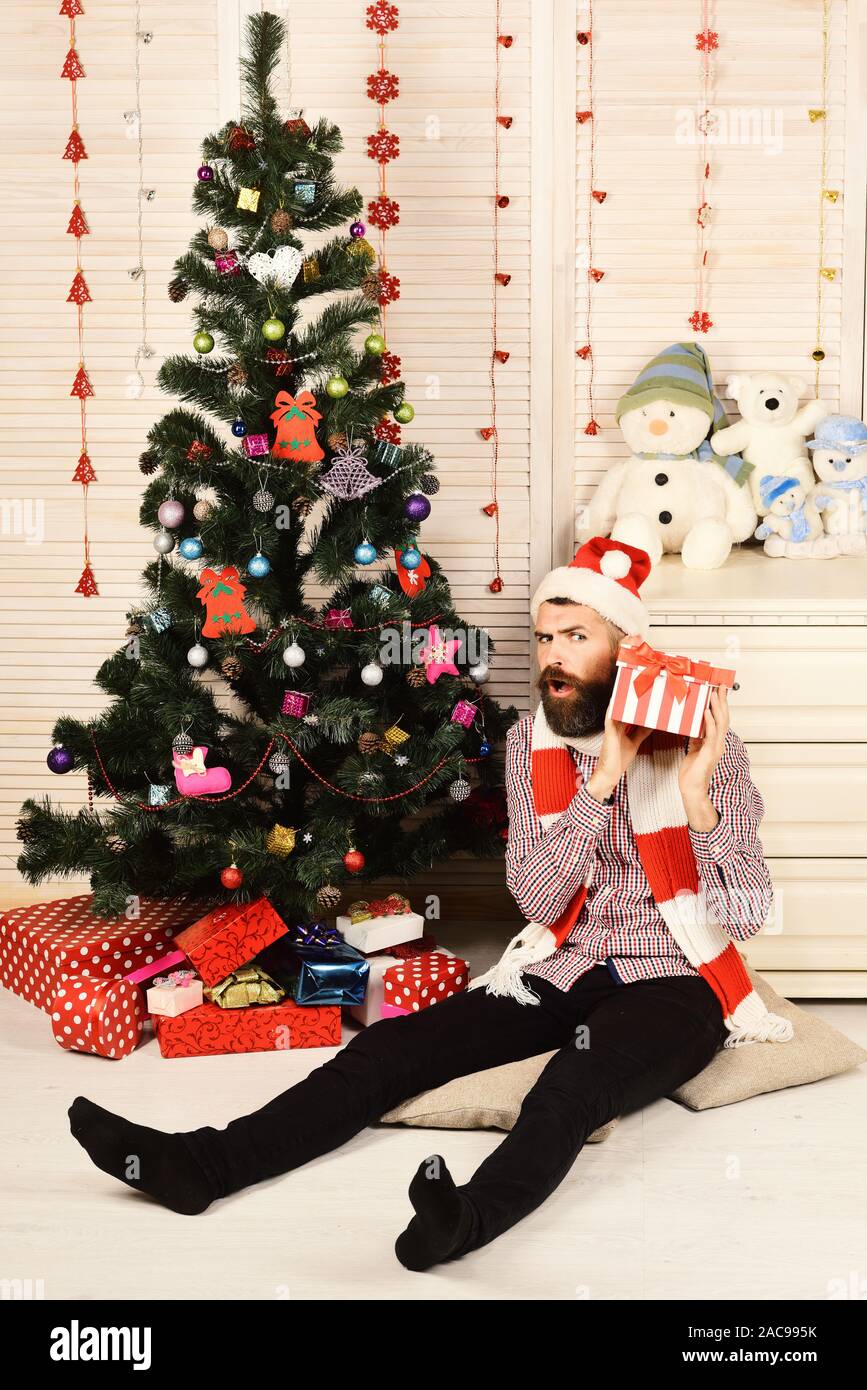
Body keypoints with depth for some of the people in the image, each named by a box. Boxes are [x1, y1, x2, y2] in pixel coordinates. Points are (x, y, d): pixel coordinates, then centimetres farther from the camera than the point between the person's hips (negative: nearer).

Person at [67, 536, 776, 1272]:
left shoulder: (708, 745, -7)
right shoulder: (528, 742, 3)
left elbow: (745, 915, -12)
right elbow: (538, 900, -7)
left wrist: (696, 794, -27)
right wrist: (602, 781, -19)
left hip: (674, 982, -4)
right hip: (563, 971, 4)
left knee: (579, 1073, -38)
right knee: (395, 1046, -15)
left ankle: (471, 1213, -62)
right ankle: (200, 1164, -22)